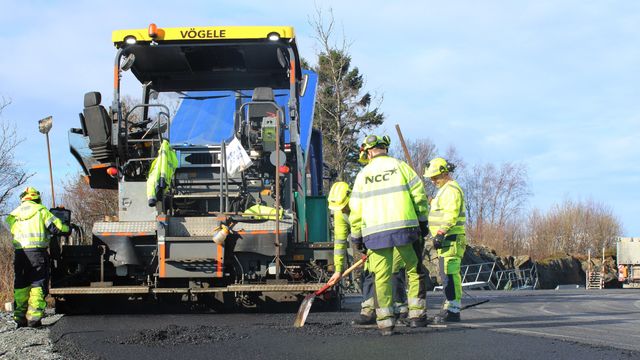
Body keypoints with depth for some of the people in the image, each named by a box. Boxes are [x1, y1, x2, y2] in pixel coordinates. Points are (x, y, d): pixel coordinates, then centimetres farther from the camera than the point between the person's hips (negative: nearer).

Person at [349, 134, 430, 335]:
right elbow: (419, 195, 1)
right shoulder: (400, 166, 5)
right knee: (415, 271, 11)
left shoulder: (363, 175, 10)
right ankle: (416, 315, 7)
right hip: (404, 227, -1)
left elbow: (356, 209, 10)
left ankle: (385, 322, 4)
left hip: (375, 232, 1)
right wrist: (422, 220, 11)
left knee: (381, 276, 6)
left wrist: (356, 235, 20)